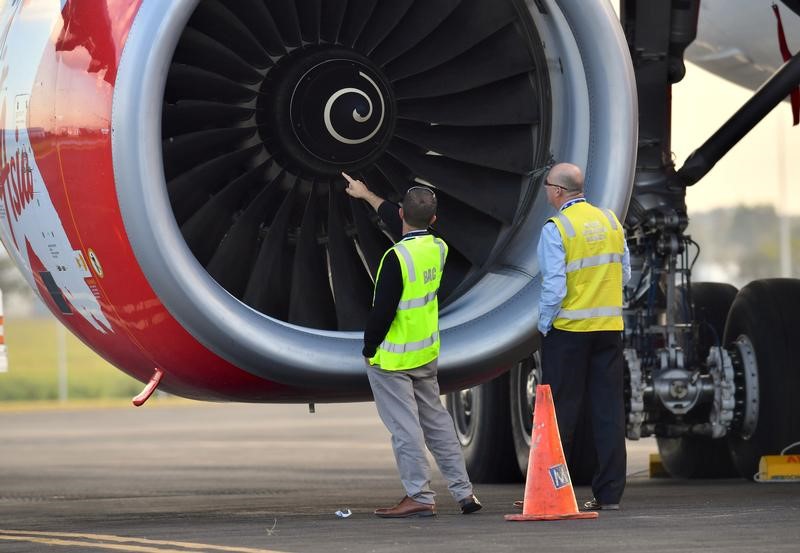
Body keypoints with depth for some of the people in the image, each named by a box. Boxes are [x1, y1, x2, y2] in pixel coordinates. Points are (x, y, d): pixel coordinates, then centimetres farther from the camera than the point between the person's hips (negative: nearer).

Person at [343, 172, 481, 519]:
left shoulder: (397, 257, -22)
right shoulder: (438, 249, 2)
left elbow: (382, 311, -21)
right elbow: (398, 224, 20)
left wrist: (369, 349, -5)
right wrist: (367, 196, 31)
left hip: (392, 359, -7)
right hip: (427, 356, 7)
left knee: (404, 426, -2)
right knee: (436, 421, 15)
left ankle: (419, 497, 0)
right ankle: (464, 492, 18)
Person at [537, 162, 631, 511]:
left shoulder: (556, 229, -12)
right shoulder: (611, 221, 7)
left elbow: (555, 286, -16)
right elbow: (624, 274, 11)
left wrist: (544, 324, -5)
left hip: (568, 328, -5)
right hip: (609, 326, 5)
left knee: (562, 410, 2)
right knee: (608, 408, 6)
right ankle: (609, 493, 6)